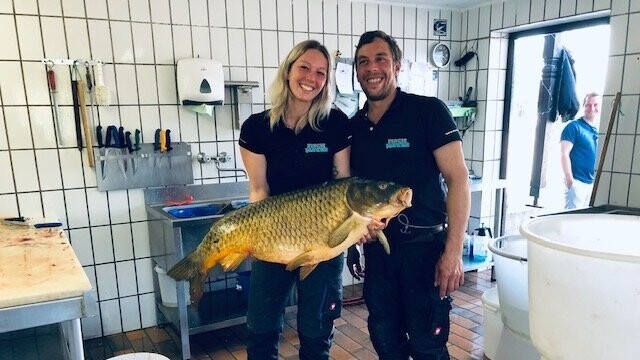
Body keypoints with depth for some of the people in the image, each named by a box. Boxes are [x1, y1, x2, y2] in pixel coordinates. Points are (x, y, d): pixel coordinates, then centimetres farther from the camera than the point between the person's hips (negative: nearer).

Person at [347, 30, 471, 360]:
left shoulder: (428, 111, -11)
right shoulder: (353, 126, 5)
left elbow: (458, 179, -14)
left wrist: (453, 252, -19)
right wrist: (351, 242, 10)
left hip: (424, 246, -5)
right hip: (377, 248, 5)